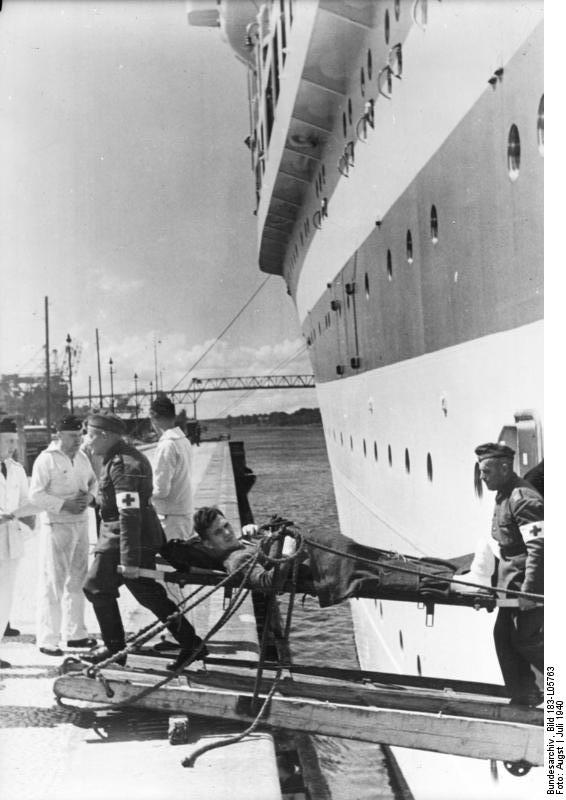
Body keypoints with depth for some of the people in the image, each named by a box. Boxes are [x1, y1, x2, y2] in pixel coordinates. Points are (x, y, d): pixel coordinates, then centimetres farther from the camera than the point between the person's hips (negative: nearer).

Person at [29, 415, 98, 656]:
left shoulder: (81, 457, 9)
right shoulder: (46, 460, -12)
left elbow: (93, 481, 20)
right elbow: (35, 495, -15)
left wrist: (89, 495, -1)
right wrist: (64, 505, -21)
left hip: (81, 523, 8)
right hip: (56, 526, -8)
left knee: (77, 580, 15)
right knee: (53, 584, -5)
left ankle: (75, 633, 28)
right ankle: (47, 640, 2)